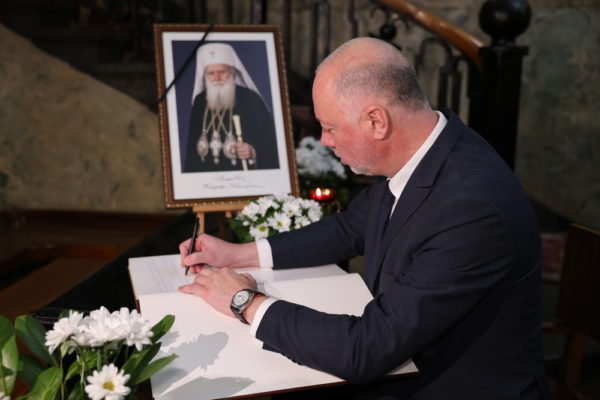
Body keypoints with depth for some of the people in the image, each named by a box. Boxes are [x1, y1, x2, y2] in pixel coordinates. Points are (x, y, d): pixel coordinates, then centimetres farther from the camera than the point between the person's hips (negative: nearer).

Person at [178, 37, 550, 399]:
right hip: (402, 362, 7)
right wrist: (240, 254, 5)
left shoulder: (471, 209, -33)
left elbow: (366, 351, -28)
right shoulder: (420, 151, -8)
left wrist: (250, 303, -16)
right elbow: (350, 228, 9)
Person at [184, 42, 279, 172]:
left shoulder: (251, 99, -4)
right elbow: (192, 144, 15)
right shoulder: (199, 101, 8)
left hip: (244, 175, -3)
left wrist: (254, 152, -21)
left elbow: (270, 138, -4)